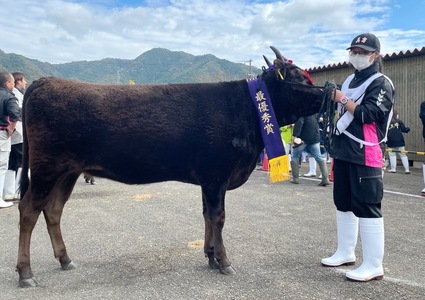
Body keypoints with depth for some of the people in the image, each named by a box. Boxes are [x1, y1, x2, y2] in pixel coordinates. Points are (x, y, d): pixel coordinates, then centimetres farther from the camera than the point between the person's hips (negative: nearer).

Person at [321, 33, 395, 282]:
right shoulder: (350, 80, 18)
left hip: (366, 157, -8)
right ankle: (346, 253, 27)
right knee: (344, 204, 14)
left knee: (367, 208, -7)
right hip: (343, 153, 9)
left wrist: (342, 99, -13)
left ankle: (373, 266, 1)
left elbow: (368, 114, -21)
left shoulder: (381, 83, -6)